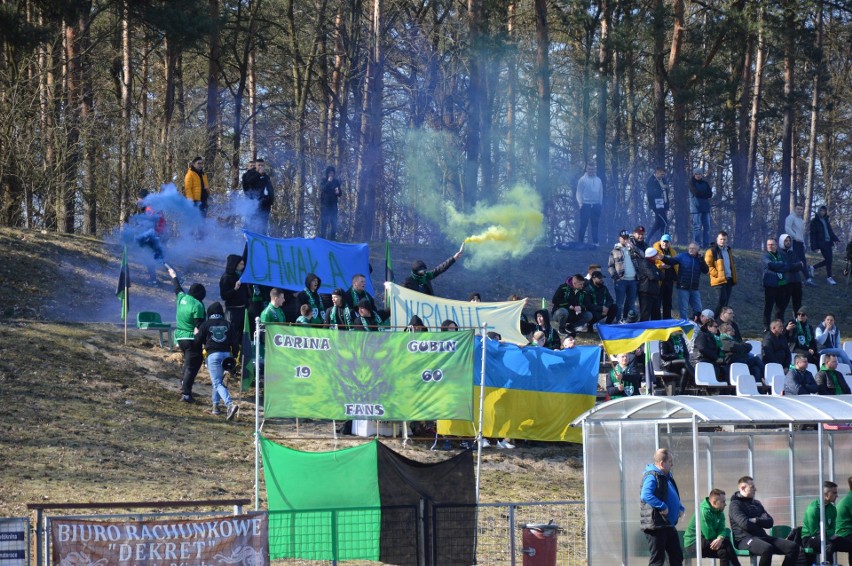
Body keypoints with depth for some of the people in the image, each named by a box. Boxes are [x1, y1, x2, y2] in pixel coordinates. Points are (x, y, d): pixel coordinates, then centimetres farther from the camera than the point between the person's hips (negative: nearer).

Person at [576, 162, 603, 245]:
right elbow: (579, 192, -2)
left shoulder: (598, 180, 12)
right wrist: (580, 203, -11)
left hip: (596, 205, 4)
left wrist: (600, 204, 10)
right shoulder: (583, 179, -1)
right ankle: (580, 242, -3)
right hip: (586, 205, -4)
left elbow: (601, 193, 15)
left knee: (595, 225, 5)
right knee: (583, 224, -5)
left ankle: (595, 242, 8)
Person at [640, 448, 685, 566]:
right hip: (656, 525, -10)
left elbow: (674, 496, 29)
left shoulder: (667, 476, 15)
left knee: (677, 556, 13)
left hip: (669, 525, 10)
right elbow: (646, 496, -32)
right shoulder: (652, 476, -15)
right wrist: (663, 507, -29)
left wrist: (680, 508, 10)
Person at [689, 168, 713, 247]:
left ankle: (706, 244, 6)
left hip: (705, 207, 5)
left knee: (707, 226, 2)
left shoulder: (705, 183, 14)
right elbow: (696, 193, -12)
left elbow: (710, 194, 4)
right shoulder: (692, 182, 1)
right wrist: (705, 194, -2)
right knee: (697, 226, -8)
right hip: (696, 207, -5)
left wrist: (701, 194, -8)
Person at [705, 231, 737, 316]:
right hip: (719, 280, -7)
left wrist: (734, 277, 17)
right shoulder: (712, 251, -6)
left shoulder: (728, 250, 17)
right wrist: (717, 274, -16)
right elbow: (708, 265, -10)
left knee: (726, 302, 6)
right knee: (722, 300, -14)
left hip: (729, 279, 7)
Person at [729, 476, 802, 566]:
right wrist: (761, 522, 2)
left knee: (794, 547, -10)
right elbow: (745, 524, -16)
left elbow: (770, 522, 11)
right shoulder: (735, 505, -1)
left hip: (761, 537, 8)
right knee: (767, 548, -40)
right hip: (745, 539, -8)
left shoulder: (756, 503, 22)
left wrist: (756, 520, -7)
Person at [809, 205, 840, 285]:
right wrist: (815, 246, -13)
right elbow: (813, 235, -7)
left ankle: (813, 267, 27)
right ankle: (829, 277, 4)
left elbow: (830, 231, 20)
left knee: (829, 260, 8)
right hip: (821, 243, -7)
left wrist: (835, 239, 4)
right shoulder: (815, 221, -4)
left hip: (828, 243, 7)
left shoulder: (826, 220, 15)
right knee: (829, 259, -9)